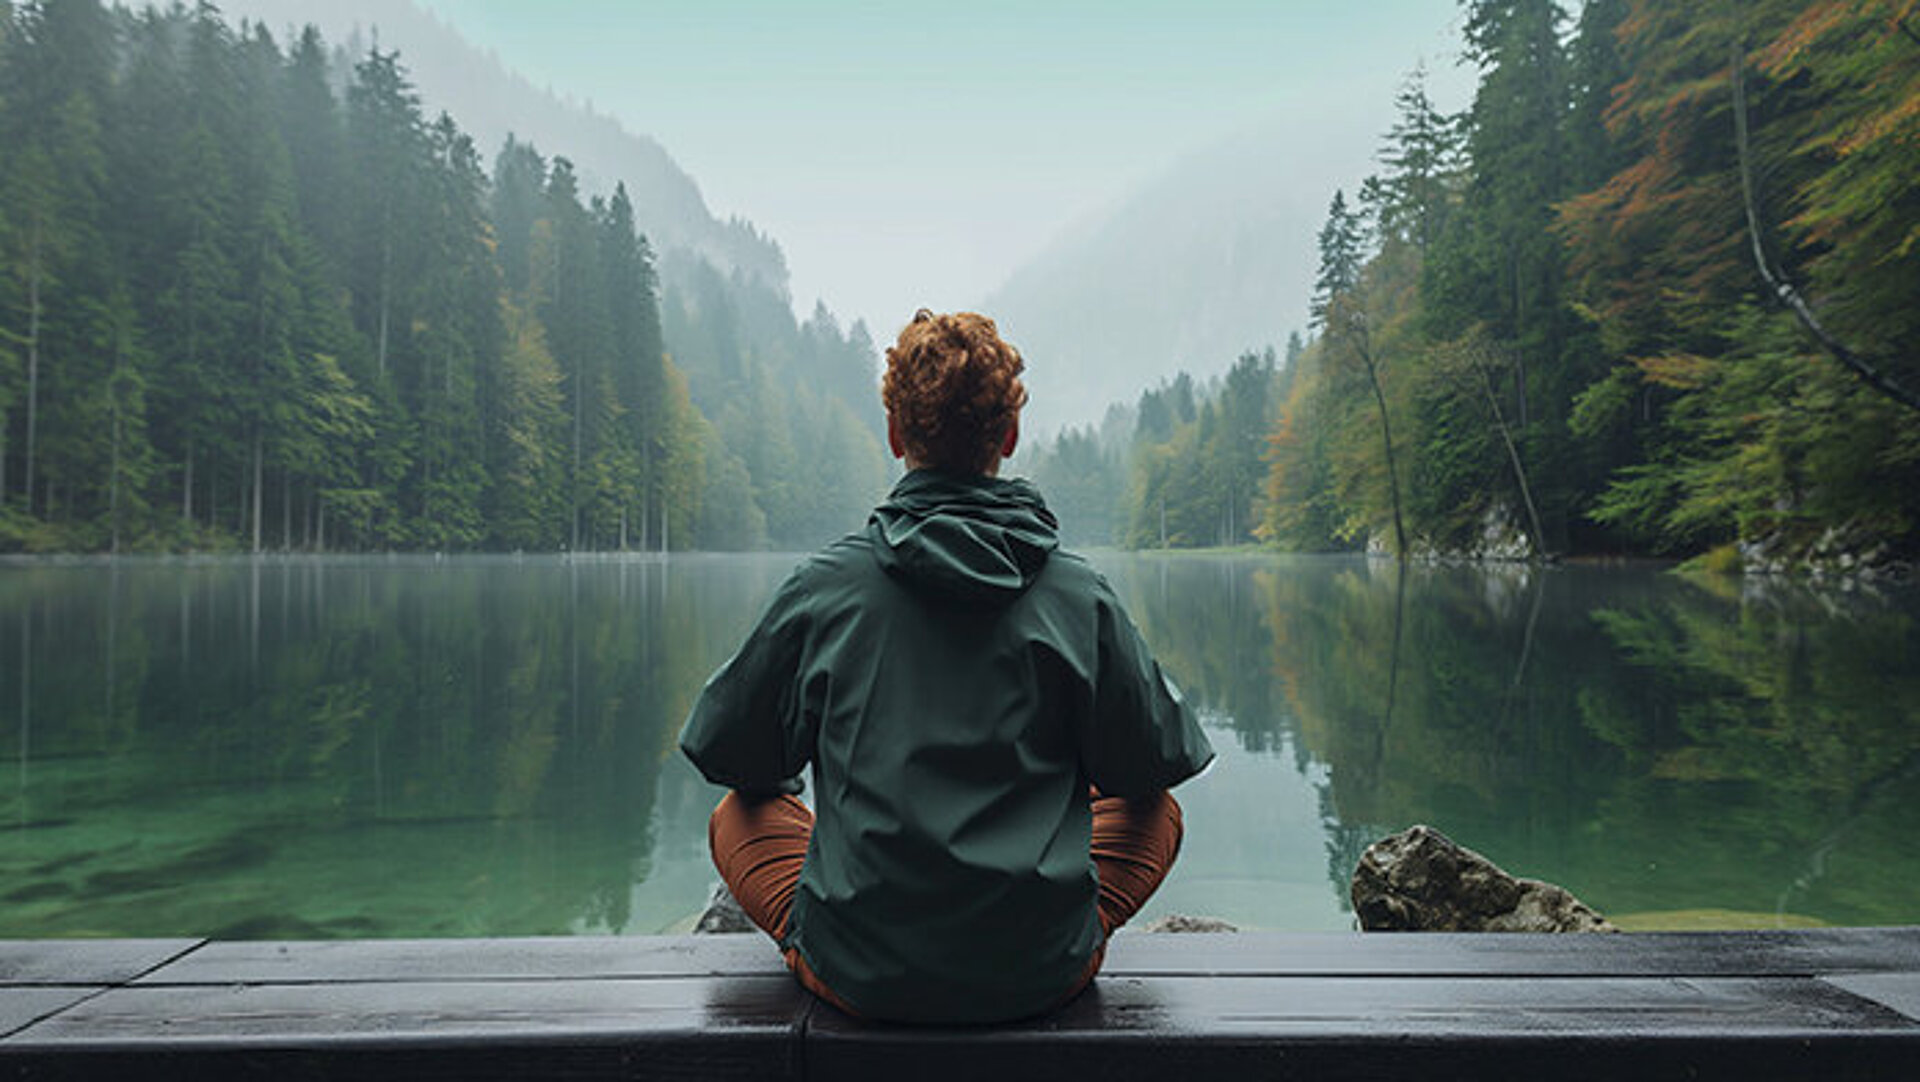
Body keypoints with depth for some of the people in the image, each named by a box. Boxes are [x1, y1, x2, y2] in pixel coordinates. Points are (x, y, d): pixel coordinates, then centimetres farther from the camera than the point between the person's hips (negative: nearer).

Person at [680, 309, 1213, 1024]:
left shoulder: (822, 587, -9)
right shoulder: (1079, 598, -8)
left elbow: (723, 753, 3)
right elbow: (1159, 761, 4)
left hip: (858, 977, 0)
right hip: (1043, 977, 1)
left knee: (738, 817, 25)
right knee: (1157, 812, 25)